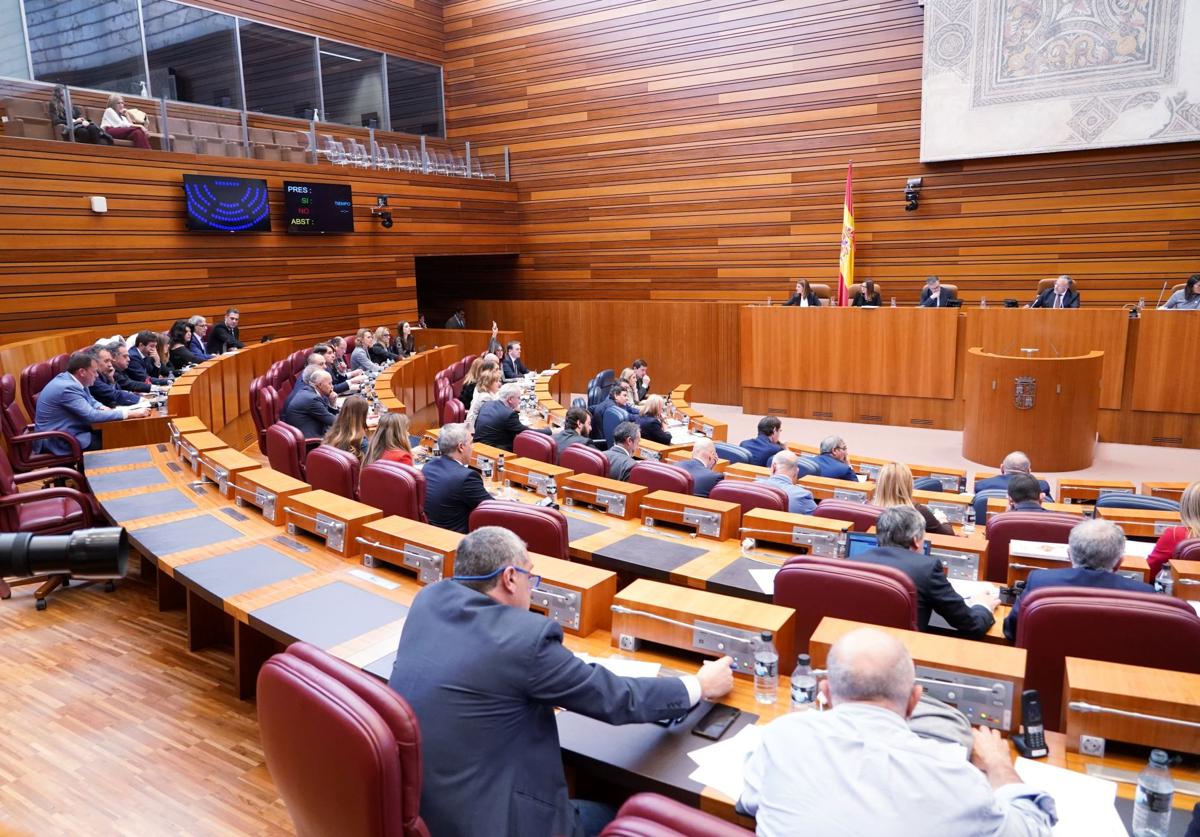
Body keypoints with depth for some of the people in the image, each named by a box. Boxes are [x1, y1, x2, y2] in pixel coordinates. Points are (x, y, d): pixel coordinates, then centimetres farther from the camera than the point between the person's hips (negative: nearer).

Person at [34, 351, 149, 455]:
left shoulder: (69, 379, 3)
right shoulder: (67, 387, -25)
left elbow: (90, 400, 19)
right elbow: (91, 416, -27)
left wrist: (102, 408, -5)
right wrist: (129, 414, -25)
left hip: (66, 432, 9)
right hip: (57, 441, -9)